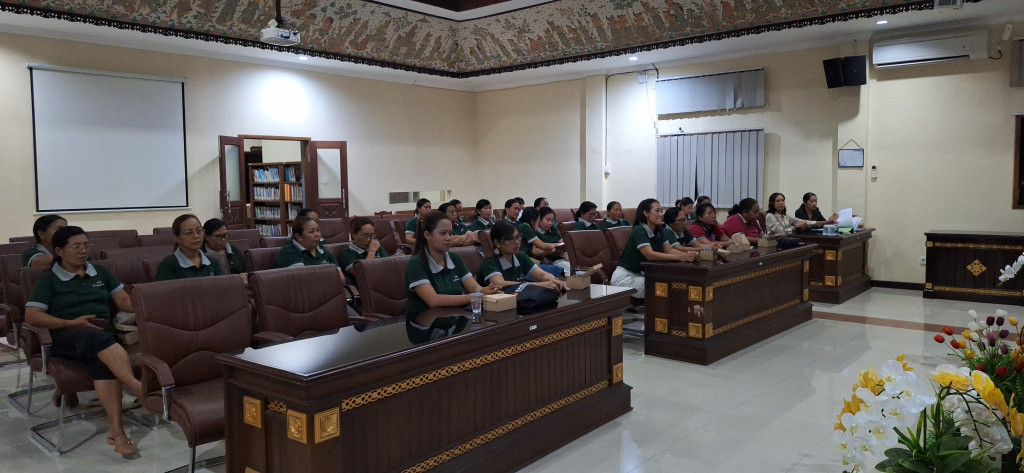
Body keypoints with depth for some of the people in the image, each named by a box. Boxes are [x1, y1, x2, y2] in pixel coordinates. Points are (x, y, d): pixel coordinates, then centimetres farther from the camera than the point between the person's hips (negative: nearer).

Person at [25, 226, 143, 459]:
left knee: (102, 359, -35)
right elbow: (32, 316, -1)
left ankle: (115, 429, -43)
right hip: (67, 337, -3)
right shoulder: (49, 280, 10)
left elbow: (125, 301, 14)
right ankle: (137, 386, -55)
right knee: (99, 339, -39)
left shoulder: (101, 273, 21)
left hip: (104, 334, 3)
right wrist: (72, 323, -13)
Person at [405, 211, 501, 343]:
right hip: (426, 330, -6)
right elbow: (434, 300, -22)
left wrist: (484, 291, -23)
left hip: (456, 324, 6)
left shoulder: (455, 259, 10)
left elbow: (475, 288, 1)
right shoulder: (416, 264, -10)